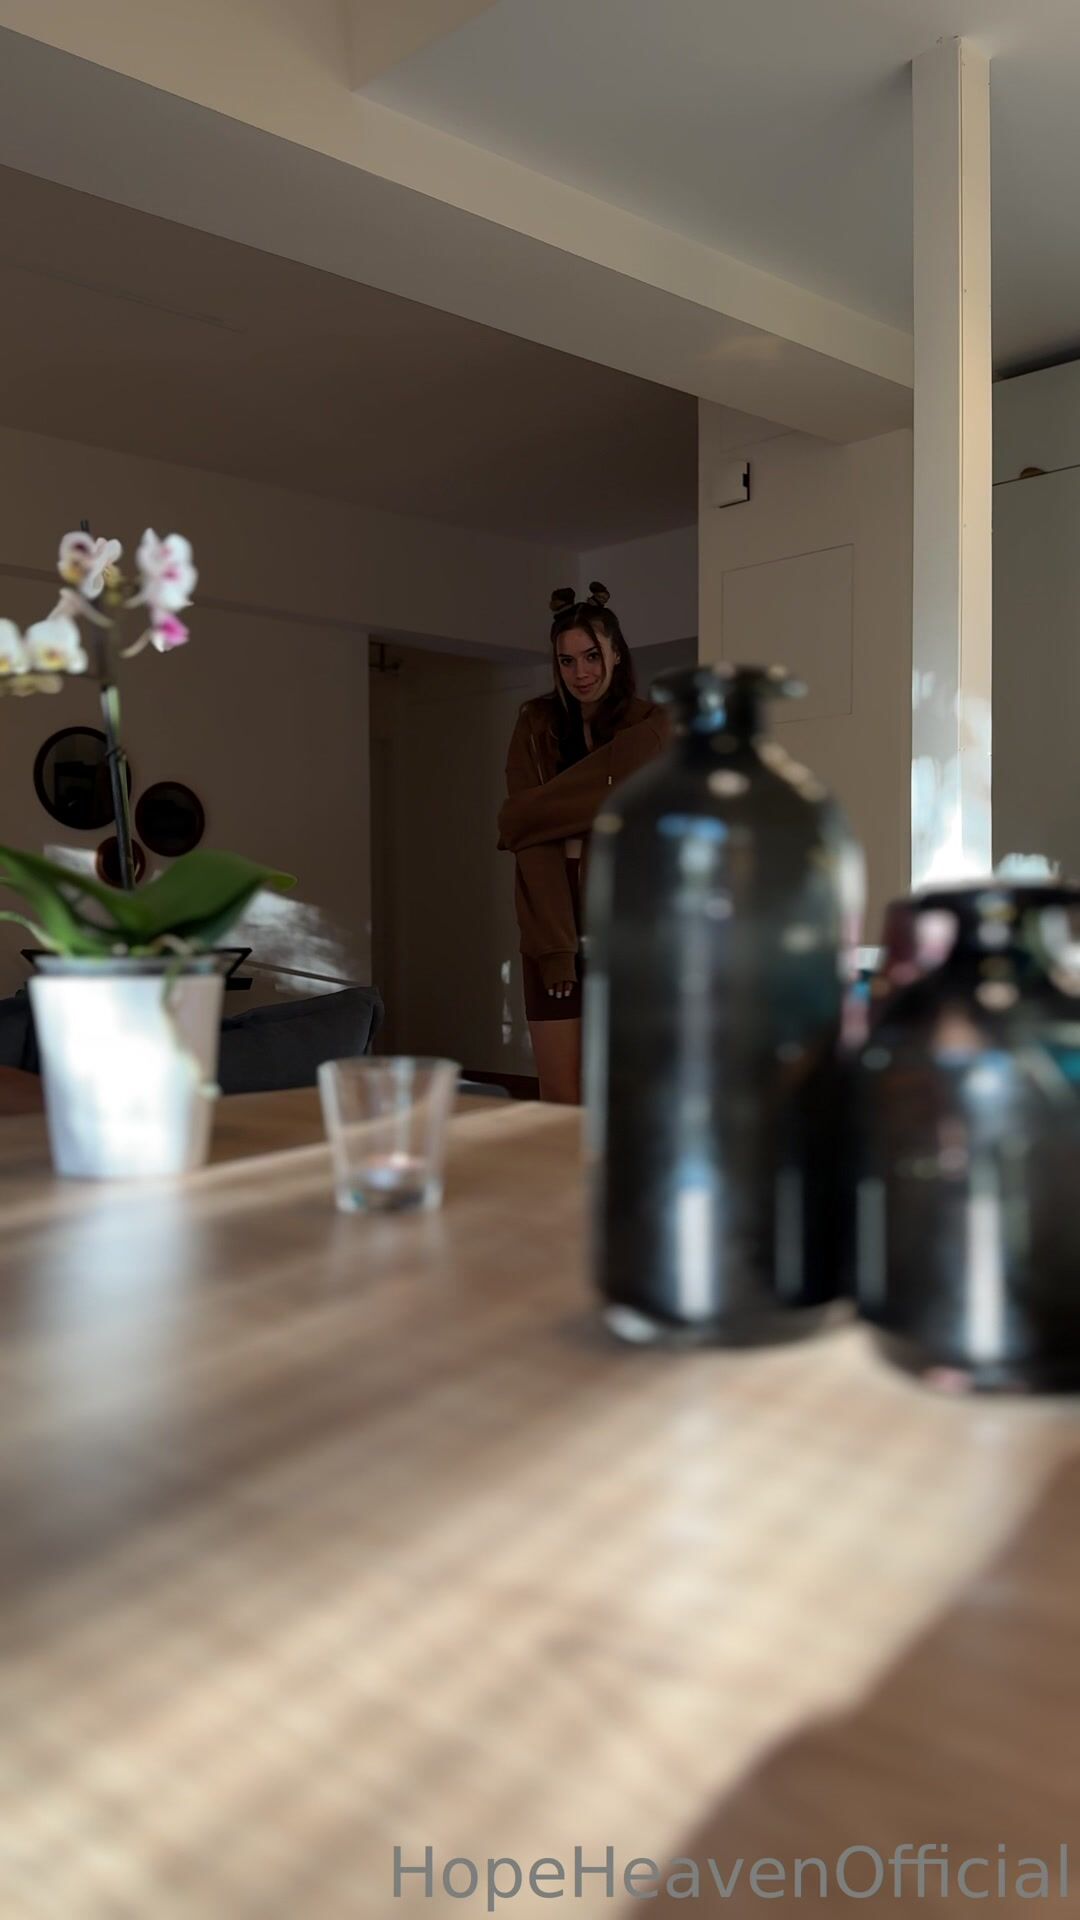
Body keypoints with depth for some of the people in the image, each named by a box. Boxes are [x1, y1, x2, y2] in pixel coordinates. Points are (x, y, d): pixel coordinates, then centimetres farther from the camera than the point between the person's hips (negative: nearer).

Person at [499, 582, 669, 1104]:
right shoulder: (536, 723, 5)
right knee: (559, 1101, -1)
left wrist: (518, 821, 0)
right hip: (553, 925, 1)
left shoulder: (650, 725, 1)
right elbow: (532, 840, -5)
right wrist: (553, 942, -13)